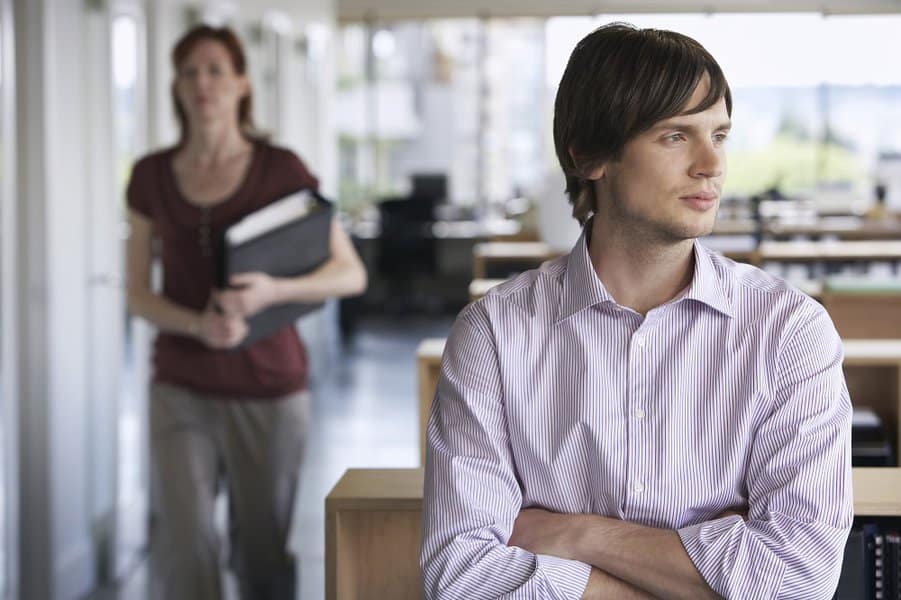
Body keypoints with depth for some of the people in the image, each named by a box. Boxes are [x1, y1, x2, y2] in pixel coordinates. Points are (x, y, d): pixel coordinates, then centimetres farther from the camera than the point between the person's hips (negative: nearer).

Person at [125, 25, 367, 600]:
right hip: (181, 389, 1)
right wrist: (198, 324, -15)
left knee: (263, 554, 9)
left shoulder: (281, 170, -5)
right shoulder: (152, 176, 3)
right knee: (182, 549, -9)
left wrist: (273, 290, -21)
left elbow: (352, 274, -4)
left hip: (268, 388, -1)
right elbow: (139, 292, 5)